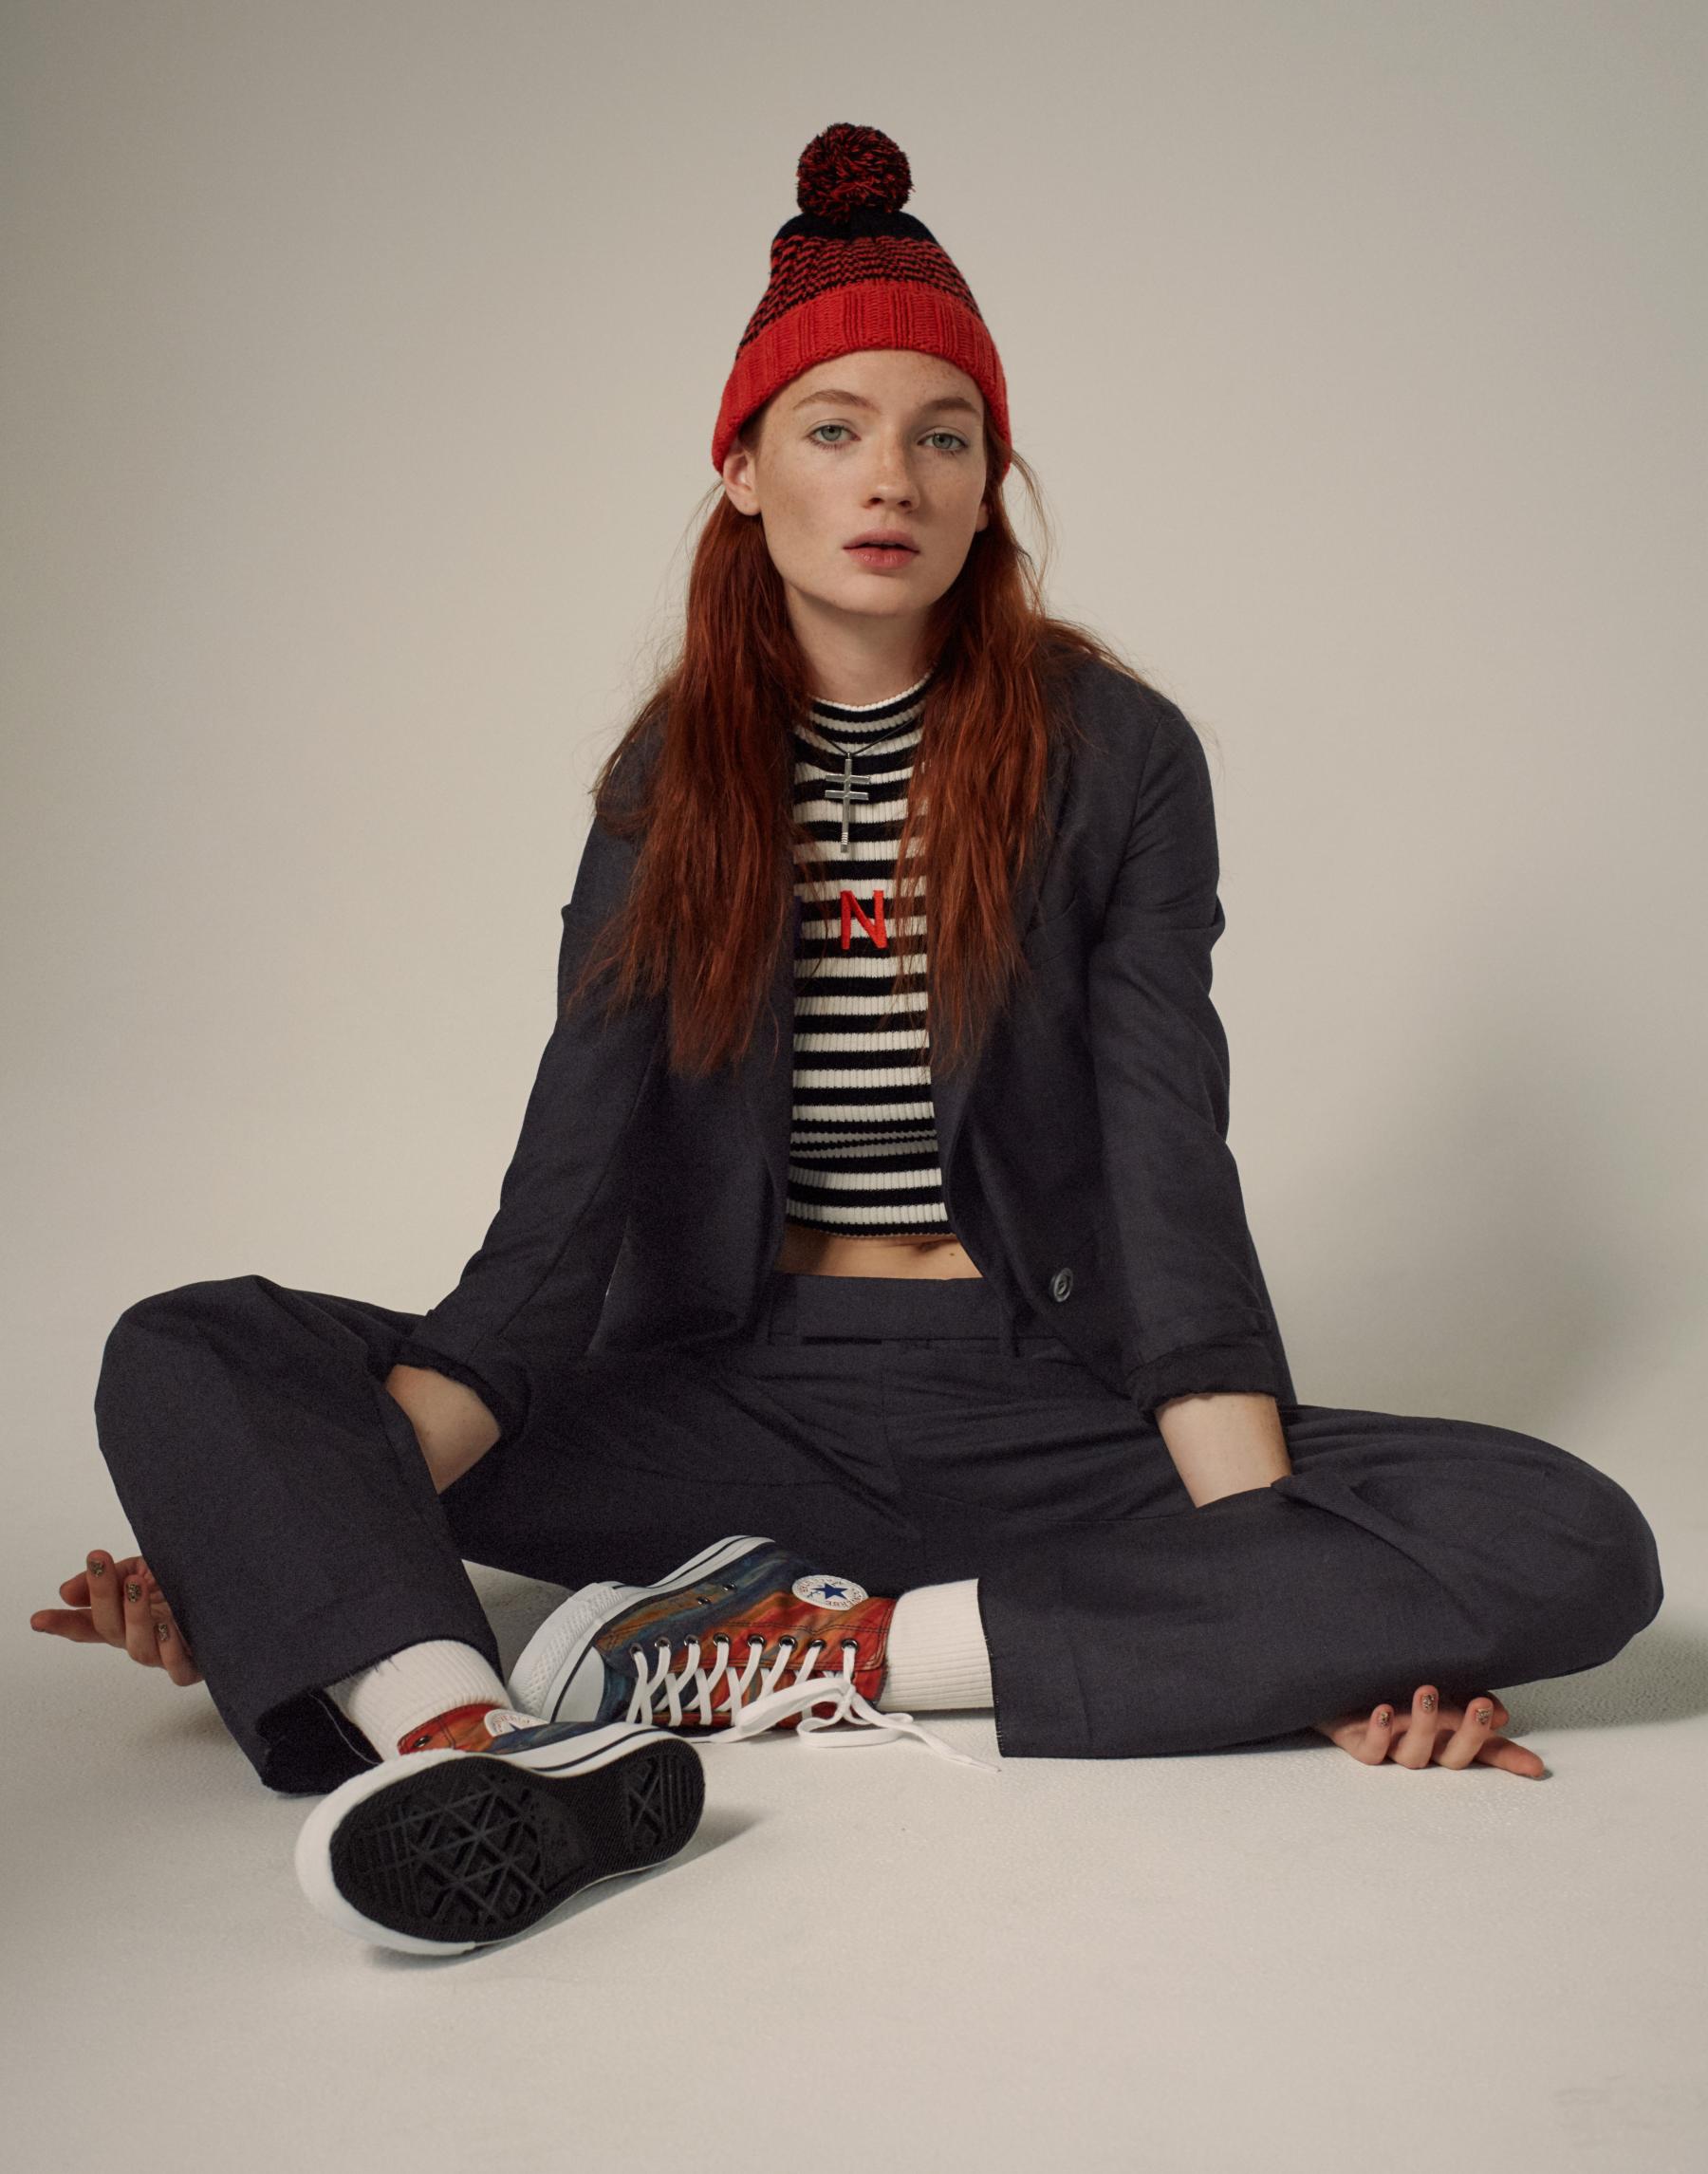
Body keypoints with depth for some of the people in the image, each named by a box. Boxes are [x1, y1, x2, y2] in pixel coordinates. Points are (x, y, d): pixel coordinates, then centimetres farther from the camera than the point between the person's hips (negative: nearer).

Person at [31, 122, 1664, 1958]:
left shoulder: (1116, 757, -1)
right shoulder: (670, 779, 4)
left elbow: (1171, 1170, -7)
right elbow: (565, 1193, -4)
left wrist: (1280, 1594, -18)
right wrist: (336, 1519, -18)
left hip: (1037, 1406, -1)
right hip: (728, 1398, 2)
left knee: (1577, 1549, -25)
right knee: (181, 1358, -13)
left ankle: (820, 1654, -28)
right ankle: (472, 1748, -40)